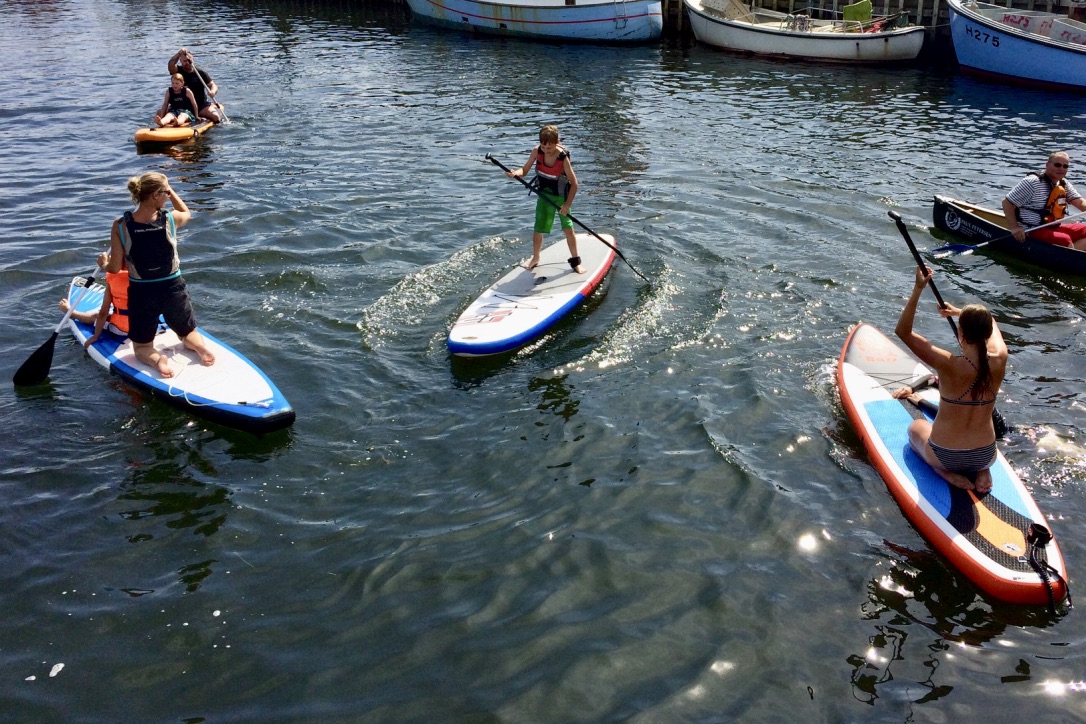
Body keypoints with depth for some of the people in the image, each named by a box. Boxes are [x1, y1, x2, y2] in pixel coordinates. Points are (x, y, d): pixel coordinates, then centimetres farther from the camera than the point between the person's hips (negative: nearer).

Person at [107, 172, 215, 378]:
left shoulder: (120, 225, -15)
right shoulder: (171, 219, -14)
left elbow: (115, 268, -7)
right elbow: (186, 213, 14)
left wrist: (104, 264, 14)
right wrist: (171, 191, 8)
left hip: (141, 293, 0)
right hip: (174, 289, 0)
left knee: (142, 347, 18)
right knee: (189, 332, 25)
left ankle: (155, 359, -16)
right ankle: (199, 346, -9)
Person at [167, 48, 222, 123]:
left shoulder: (201, 73, 3)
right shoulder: (179, 71, 5)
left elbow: (213, 85, -1)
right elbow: (170, 65, -16)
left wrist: (213, 92, -24)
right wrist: (179, 53, -26)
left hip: (201, 105, -1)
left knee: (216, 117, -28)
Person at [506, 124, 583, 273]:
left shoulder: (563, 158, -25)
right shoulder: (537, 151, -16)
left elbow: (574, 183, -20)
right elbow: (524, 170, -9)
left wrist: (567, 205, -24)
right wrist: (515, 173, -33)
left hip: (561, 197, -3)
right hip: (544, 195, 3)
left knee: (568, 229, 0)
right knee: (538, 230, 3)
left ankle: (575, 261, 19)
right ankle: (535, 258, 28)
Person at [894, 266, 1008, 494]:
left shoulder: (950, 366, -26)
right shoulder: (999, 362, -14)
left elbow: (902, 332, -21)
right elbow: (990, 322, 10)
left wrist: (918, 289, -25)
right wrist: (959, 312, 15)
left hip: (946, 456, -3)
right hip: (986, 456, 4)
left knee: (916, 426, 31)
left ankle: (947, 472, 5)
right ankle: (982, 471, 12)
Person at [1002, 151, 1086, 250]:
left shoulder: (1064, 184, 12)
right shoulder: (1032, 182, -14)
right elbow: (1007, 202, -15)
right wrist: (1014, 227, -22)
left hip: (1054, 228, 9)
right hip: (1031, 232, -9)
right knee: (1065, 240, -29)